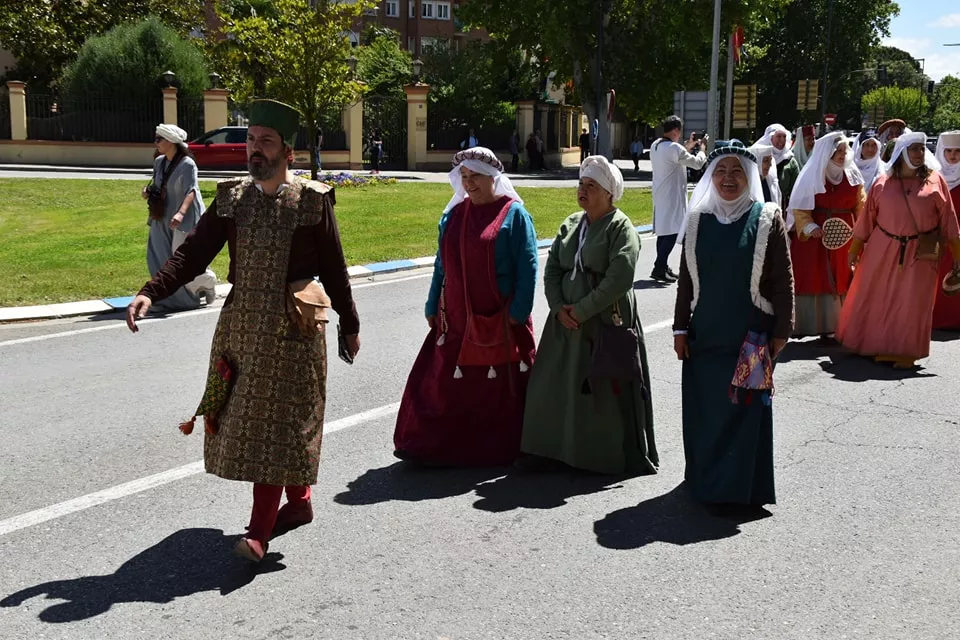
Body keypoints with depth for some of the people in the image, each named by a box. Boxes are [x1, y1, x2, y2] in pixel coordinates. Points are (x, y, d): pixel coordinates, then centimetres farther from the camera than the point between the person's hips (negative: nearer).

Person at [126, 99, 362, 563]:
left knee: (276, 422, -4)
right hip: (240, 324, 5)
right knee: (242, 416, 13)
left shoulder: (312, 201, -5)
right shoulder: (231, 198, 5)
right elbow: (194, 253, -2)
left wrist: (350, 325, 6)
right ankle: (298, 502, 31)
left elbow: (334, 270, 1)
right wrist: (151, 292, -17)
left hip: (292, 329, -5)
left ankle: (259, 530, -2)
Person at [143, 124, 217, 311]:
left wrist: (180, 213, -39)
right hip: (163, 218, 8)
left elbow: (191, 191, -25)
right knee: (158, 259, 7)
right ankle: (172, 296, 19)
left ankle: (207, 281, 21)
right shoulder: (159, 162, 7)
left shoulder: (187, 164, -16)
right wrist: (148, 190, -2)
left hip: (184, 219, -8)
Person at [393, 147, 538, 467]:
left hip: (499, 319, -5)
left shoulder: (514, 214, -5)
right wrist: (432, 308, 11)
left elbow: (527, 267, -8)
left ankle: (500, 450, 19)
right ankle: (438, 447, 15)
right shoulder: (453, 215, 10)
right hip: (457, 318, 5)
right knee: (445, 383, 5)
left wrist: (518, 313, -14)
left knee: (500, 388, 5)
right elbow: (442, 264, 14)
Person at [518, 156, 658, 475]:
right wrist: (559, 308, -6)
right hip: (566, 323, 6)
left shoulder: (621, 228, -8)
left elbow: (620, 279, -18)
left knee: (607, 391, 0)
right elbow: (552, 269, 9)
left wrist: (581, 310, -16)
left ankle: (613, 455, 13)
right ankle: (557, 451, 17)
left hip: (607, 323, -6)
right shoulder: (571, 224, 12)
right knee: (558, 387, 7)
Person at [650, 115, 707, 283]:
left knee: (663, 232, 14)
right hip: (672, 197, -9)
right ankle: (659, 269, -10)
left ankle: (662, 267, 20)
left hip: (660, 196, 9)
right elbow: (697, 163, -8)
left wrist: (689, 145, 22)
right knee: (672, 233, -7)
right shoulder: (674, 148, -19)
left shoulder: (655, 146, 7)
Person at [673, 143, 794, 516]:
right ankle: (706, 481, 24)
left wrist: (780, 331, -7)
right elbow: (686, 279, 9)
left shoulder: (767, 219, -3)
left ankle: (738, 490, 9)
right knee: (703, 409, 8)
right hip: (704, 335, 4)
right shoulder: (698, 221, 6)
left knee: (744, 408, 0)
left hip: (751, 335, -3)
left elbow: (783, 280, -4)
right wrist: (681, 327, 6)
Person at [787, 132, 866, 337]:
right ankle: (806, 325, 3)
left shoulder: (852, 176, 9)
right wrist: (809, 227, -19)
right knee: (812, 281, -3)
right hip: (814, 237, -4)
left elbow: (860, 207, 11)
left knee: (842, 282, 4)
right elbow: (799, 208, -5)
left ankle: (835, 324, 11)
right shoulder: (812, 175, -2)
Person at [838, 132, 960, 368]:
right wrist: (854, 250, 6)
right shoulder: (882, 183, 2)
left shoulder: (935, 180, 0)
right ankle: (882, 347, 22)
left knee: (913, 301, 1)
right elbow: (867, 219, 6)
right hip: (883, 250, 2)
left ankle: (906, 352, 12)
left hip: (920, 253, -1)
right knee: (878, 298, 7)